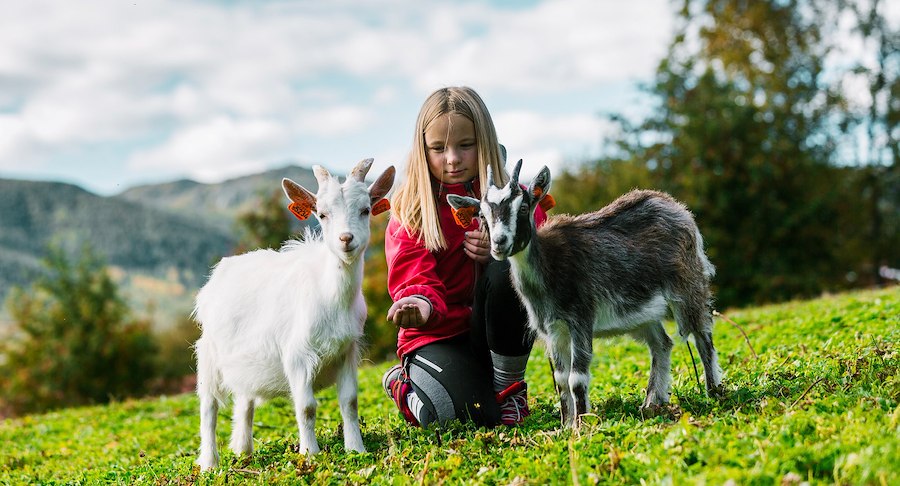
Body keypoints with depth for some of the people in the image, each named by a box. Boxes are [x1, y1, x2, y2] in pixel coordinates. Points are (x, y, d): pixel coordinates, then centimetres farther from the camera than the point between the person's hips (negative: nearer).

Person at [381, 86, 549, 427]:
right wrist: (421, 306, -37)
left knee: (504, 271, -30)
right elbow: (414, 280, -13)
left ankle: (509, 384, -9)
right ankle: (404, 382, 11)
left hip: (496, 329, 1)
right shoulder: (410, 211, -3)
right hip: (438, 333, -1)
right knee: (473, 416, -27)